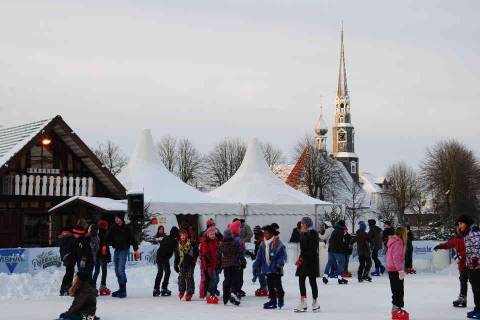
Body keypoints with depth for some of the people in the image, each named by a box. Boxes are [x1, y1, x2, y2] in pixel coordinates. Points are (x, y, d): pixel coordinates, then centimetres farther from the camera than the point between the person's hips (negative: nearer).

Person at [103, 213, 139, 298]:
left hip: (124, 250, -6)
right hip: (116, 251, 6)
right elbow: (108, 237, 0)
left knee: (121, 270, -16)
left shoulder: (127, 228, -5)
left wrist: (136, 250, -14)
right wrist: (105, 245, -16)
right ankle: (121, 289, 19)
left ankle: (123, 290, -11)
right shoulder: (113, 228, 6)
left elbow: (132, 239, -7)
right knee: (117, 271, 10)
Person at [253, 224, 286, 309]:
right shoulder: (263, 245, 9)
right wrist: (256, 266, 12)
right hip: (267, 269, 6)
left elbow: (282, 255, -11)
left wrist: (279, 264, -19)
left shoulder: (278, 244, -10)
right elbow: (259, 257, 14)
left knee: (277, 285, -3)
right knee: (270, 286, 10)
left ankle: (280, 300, 10)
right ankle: (273, 301, 18)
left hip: (276, 270, -6)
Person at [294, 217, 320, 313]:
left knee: (312, 281, -1)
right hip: (303, 260, 8)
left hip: (311, 260, -8)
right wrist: (300, 259, 12)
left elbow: (312, 249, -18)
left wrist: (302, 258, -22)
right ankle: (303, 303, 8)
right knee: (301, 281, 4)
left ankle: (315, 303, 11)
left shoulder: (313, 233, -12)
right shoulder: (303, 233, 12)